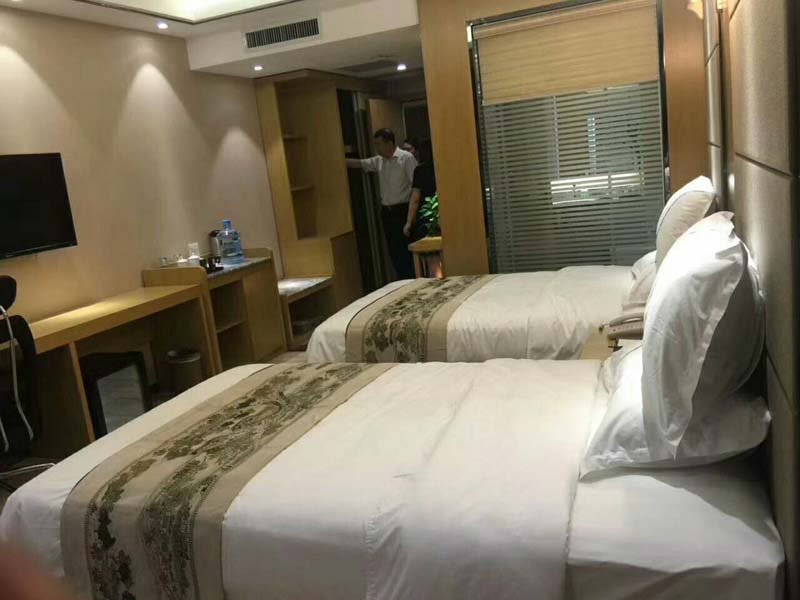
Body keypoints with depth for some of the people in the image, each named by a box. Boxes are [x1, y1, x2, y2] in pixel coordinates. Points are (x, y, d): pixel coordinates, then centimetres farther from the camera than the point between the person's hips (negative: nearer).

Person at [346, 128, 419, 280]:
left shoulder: (406, 158, -9)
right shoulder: (379, 161, 11)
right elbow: (358, 163, 16)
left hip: (402, 211, -7)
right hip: (386, 212, 7)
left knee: (406, 250, -6)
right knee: (394, 251, 9)